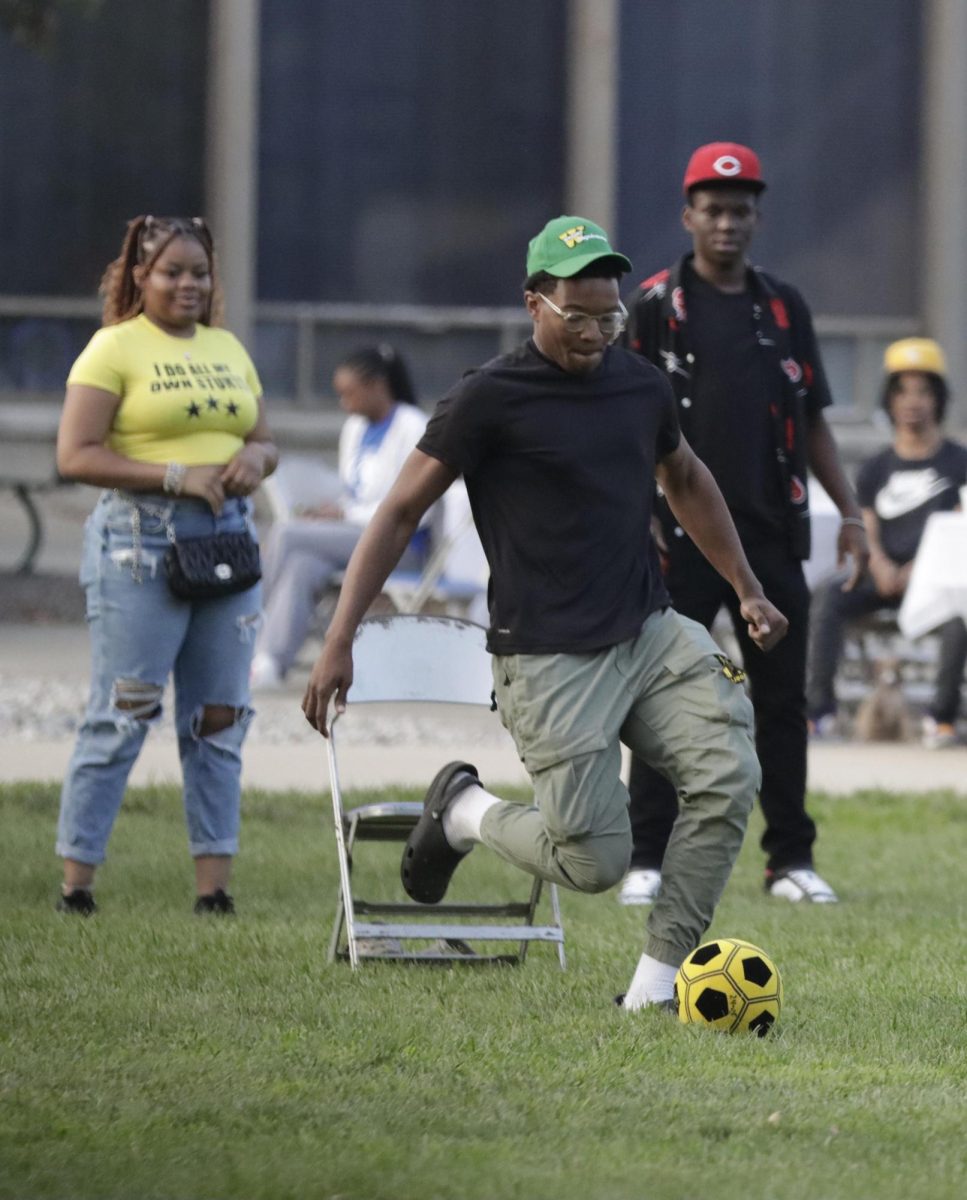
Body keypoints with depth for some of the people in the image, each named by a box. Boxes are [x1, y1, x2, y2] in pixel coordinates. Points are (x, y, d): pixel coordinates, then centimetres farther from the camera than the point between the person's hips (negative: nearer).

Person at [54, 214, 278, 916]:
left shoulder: (228, 350, 16)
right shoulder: (115, 347, -3)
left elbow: (265, 441, 22)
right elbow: (75, 456, -10)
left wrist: (255, 457, -3)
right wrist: (176, 476, -17)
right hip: (141, 540, -6)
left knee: (220, 718, 5)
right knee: (123, 713, -7)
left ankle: (215, 886, 8)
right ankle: (77, 881, -2)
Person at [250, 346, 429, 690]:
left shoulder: (412, 428, -7)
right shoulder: (355, 428, 18)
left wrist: (347, 514, -13)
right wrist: (329, 512, 0)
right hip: (355, 536, 7)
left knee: (286, 534, -23)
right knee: (302, 565, -28)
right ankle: (268, 662, -39)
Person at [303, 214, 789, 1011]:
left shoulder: (640, 384, 8)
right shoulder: (490, 399, -9)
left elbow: (685, 480, 28)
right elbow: (401, 512, -7)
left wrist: (747, 589, 28)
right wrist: (339, 643, -12)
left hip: (650, 635, 6)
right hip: (550, 662, -6)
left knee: (729, 777, -17)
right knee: (595, 863, -10)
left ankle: (657, 982, -7)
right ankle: (465, 812, 22)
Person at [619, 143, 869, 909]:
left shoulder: (785, 308, 12)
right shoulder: (655, 307, 0)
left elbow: (812, 421, 15)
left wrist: (850, 512, 7)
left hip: (772, 531, 4)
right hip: (682, 536, -4)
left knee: (783, 697, 5)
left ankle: (791, 859, 11)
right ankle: (649, 861, 3)